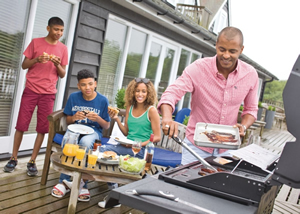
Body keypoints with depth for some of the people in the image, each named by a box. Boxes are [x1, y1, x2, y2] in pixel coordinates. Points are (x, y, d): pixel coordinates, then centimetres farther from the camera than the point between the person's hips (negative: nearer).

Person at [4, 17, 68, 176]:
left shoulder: (63, 49, 6)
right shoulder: (36, 42, 3)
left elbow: (62, 75, 8)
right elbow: (24, 65, 4)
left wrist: (57, 65, -12)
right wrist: (37, 60, -14)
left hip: (48, 93, 1)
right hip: (31, 90, -1)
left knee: (43, 128, -1)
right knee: (21, 125, 1)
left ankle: (32, 161, 10)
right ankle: (13, 159, 14)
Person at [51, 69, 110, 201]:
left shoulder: (103, 100, -2)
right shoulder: (73, 97, 5)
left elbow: (107, 126, 4)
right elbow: (68, 121, 12)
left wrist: (98, 118, -17)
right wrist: (74, 117, -11)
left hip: (93, 131, -2)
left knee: (85, 141, -39)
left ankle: (81, 184, -23)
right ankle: (64, 181, -23)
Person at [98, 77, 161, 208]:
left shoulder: (151, 111, -5)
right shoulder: (130, 107, 12)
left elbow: (157, 137, -6)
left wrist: (139, 144, -18)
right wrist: (116, 119, 2)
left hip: (141, 150, -6)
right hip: (127, 146, 6)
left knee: (105, 150, -24)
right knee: (102, 150, -20)